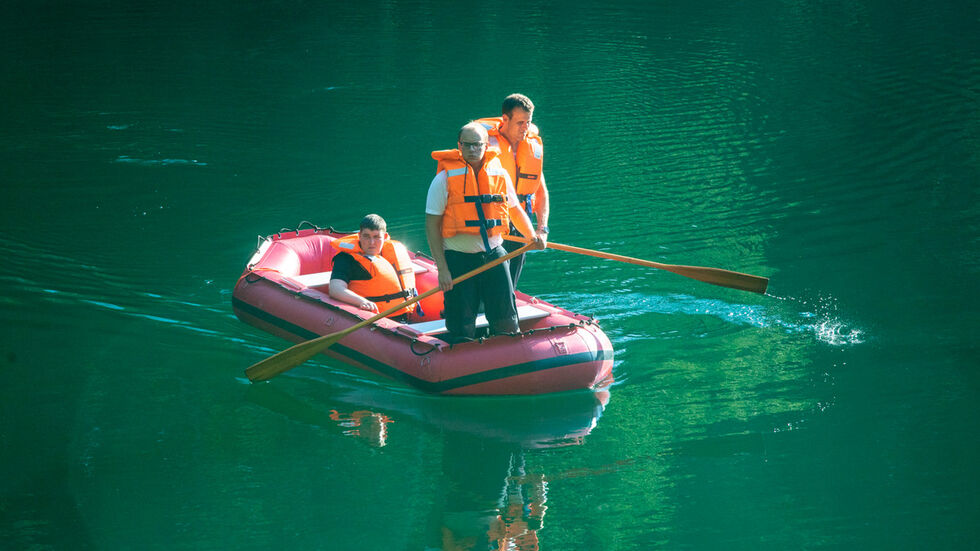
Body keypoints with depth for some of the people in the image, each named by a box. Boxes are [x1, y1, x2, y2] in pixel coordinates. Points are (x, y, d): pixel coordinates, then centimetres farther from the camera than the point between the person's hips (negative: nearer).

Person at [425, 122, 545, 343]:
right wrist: (442, 270, -12)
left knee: (507, 321, 5)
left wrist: (533, 236, 1)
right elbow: (432, 225, -7)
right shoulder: (445, 179, -8)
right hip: (458, 260, -3)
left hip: (493, 256, 3)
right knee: (462, 328, 0)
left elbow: (515, 210, 20)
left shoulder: (500, 175, 4)